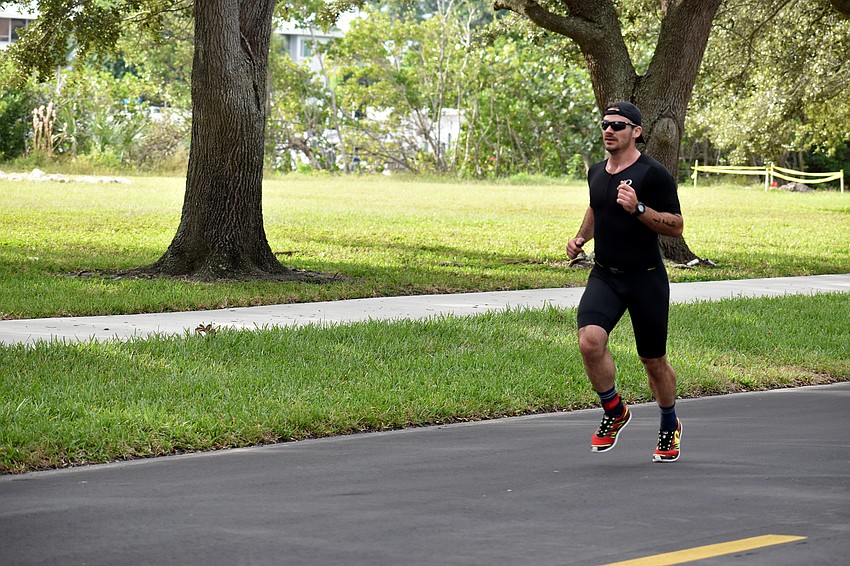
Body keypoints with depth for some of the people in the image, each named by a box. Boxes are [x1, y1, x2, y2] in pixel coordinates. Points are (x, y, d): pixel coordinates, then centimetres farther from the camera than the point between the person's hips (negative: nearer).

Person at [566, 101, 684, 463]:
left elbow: (676, 226, -11)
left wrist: (638, 209, -24)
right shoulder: (596, 173, 9)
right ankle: (614, 412, 2)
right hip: (604, 276, 4)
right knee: (590, 341, -22)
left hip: (646, 279, -4)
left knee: (653, 361, 8)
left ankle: (670, 426, 35)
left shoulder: (653, 174, -10)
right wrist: (581, 237, 13)